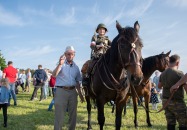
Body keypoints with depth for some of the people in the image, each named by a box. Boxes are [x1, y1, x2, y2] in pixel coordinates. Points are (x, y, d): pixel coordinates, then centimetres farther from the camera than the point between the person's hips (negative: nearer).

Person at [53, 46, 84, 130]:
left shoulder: (76, 67, 9)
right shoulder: (61, 64, -4)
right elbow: (54, 75, -22)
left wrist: (80, 94, 12)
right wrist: (60, 64, -35)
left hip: (72, 91, 5)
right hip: (61, 91, -5)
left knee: (73, 114, 12)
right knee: (59, 114, -1)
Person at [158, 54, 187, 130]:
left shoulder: (163, 73, 5)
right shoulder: (179, 73, -17)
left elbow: (159, 86, 18)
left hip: (165, 100, 7)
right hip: (177, 102, -7)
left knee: (170, 122, 11)